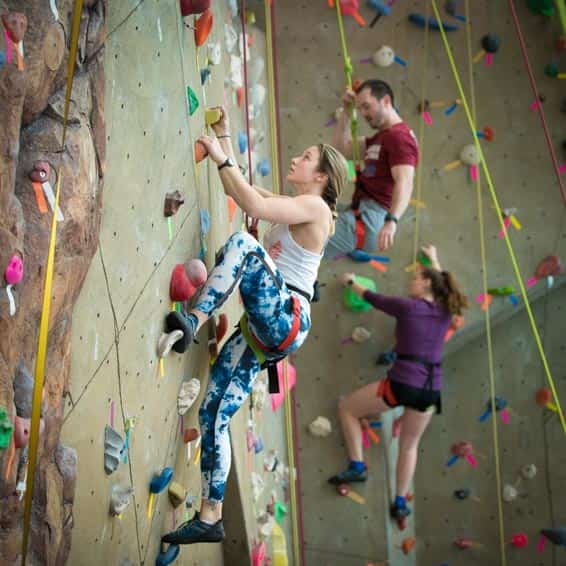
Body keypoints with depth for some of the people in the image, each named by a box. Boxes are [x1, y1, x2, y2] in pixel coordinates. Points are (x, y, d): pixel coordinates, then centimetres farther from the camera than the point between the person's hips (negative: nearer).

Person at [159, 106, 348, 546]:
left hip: (287, 320, -9)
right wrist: (224, 139, 20)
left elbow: (254, 205, -18)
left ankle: (193, 322, -31)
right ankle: (210, 518, 4)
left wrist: (221, 158, -11)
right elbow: (240, 189, 24)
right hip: (263, 331, 9)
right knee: (213, 414, 1)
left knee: (243, 244, -28)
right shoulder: (289, 207, 22)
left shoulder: (315, 206, -4)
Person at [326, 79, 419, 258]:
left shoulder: (399, 137, -10)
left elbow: (404, 182, -25)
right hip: (361, 213, 11)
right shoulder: (380, 138, 23)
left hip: (370, 218, -11)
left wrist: (392, 221, -41)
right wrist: (346, 111, 17)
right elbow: (341, 150, 26)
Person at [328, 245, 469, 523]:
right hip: (431, 389, 6)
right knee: (409, 445, 23)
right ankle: (400, 502, 23)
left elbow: (372, 298, 7)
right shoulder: (445, 311, 9)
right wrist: (434, 260, 46)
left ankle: (357, 466, 9)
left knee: (346, 408, 13)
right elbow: (444, 286, 32)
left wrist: (351, 282, 26)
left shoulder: (407, 306, -6)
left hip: (401, 384, -6)